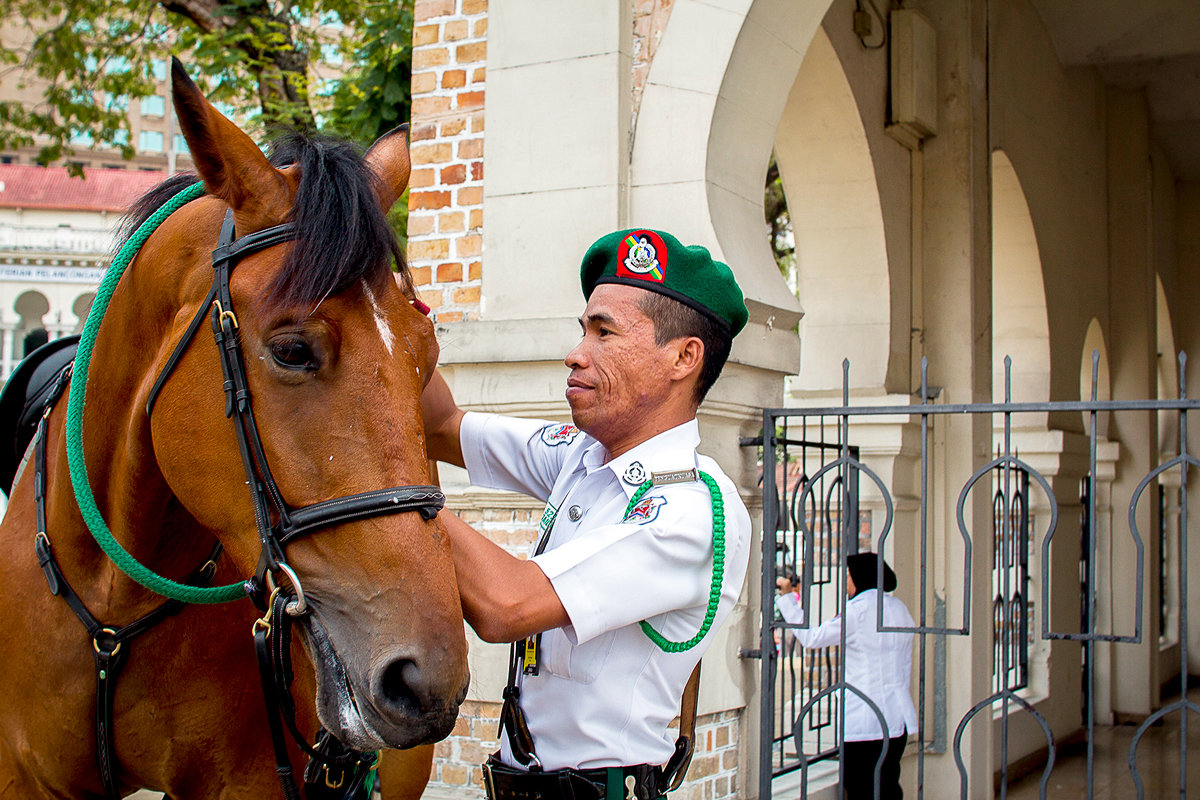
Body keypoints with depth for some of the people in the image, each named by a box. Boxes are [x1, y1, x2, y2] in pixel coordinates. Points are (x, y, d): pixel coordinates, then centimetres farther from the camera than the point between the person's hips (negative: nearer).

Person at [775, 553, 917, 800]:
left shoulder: (858, 610, -13)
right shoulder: (899, 608, 10)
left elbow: (811, 638, -7)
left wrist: (787, 597, 0)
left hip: (864, 721, -7)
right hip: (898, 717, 7)